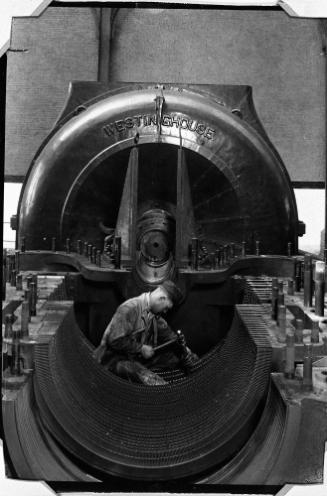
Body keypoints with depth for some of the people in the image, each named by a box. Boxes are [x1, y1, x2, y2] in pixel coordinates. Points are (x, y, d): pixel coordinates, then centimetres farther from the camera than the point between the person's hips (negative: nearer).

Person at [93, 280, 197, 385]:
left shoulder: (154, 313, 6)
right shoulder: (129, 308, -22)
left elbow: (166, 332, 20)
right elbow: (115, 340, -26)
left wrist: (183, 347, 9)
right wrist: (141, 349, -18)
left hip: (139, 356, 9)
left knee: (173, 358, -4)